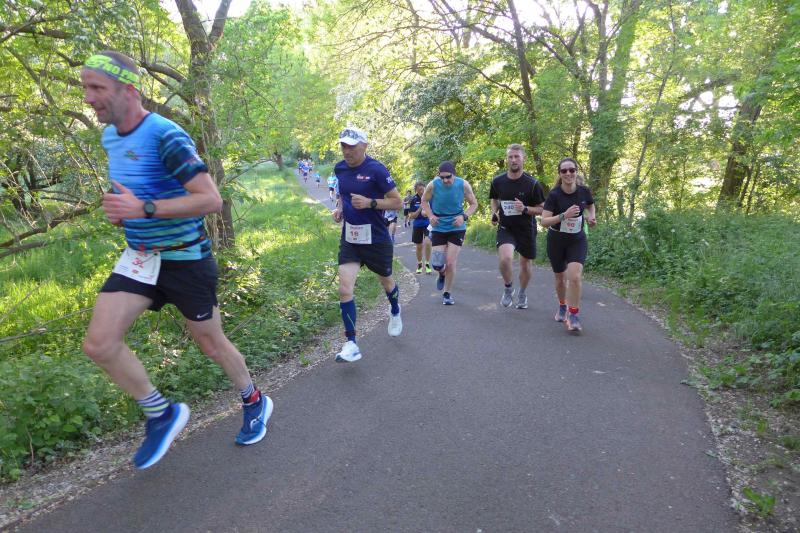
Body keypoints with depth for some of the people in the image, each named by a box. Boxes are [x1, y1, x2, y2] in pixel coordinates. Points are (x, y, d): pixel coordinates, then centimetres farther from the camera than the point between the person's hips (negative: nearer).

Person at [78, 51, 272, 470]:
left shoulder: (166, 136, -19)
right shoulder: (110, 136, 7)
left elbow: (212, 200, -26)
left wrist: (143, 209, -30)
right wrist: (121, 210, 4)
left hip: (185, 258, -7)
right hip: (139, 257, 7)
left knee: (211, 344, 8)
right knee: (98, 344, -7)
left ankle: (255, 402, 35)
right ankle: (162, 414, 15)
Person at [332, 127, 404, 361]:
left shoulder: (376, 169, -15)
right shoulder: (340, 168, 3)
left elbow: (398, 202, -13)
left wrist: (369, 203, -25)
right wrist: (339, 208, 3)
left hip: (376, 239, -4)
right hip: (349, 239, 4)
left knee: (386, 282, 19)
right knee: (345, 289, -11)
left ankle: (395, 312, 53)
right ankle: (351, 344, -2)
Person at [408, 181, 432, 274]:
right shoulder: (413, 200, -5)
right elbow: (411, 216, -6)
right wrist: (420, 209, -19)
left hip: (428, 224, -2)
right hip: (417, 225, 2)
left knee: (427, 242, -24)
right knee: (419, 246, 10)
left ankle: (427, 264, -6)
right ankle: (419, 264, 33)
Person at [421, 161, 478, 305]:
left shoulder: (463, 185, -13)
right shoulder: (433, 185, -13)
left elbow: (474, 204, 0)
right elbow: (424, 201, 5)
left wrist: (464, 216, -18)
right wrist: (430, 215, -12)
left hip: (457, 228, -1)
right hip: (438, 228, 1)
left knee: (451, 263, -4)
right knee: (436, 264, -3)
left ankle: (447, 293, 18)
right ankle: (442, 274, 37)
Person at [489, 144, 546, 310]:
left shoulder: (532, 184, -12)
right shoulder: (498, 181, -5)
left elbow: (542, 209, -5)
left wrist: (525, 209, -23)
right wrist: (494, 213, -4)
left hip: (526, 229, 0)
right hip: (505, 228, 0)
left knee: (526, 264, 13)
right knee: (505, 258, -26)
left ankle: (522, 293, 43)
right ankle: (508, 288, 3)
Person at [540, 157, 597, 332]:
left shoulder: (584, 191, -9)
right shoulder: (554, 195, -17)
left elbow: (590, 206, 14)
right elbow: (544, 221, -22)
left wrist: (591, 217, -6)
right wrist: (564, 215, -34)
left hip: (577, 240, 0)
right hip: (556, 241, 0)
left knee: (574, 276, -19)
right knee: (560, 278, 14)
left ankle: (573, 315, -4)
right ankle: (562, 307, 41)